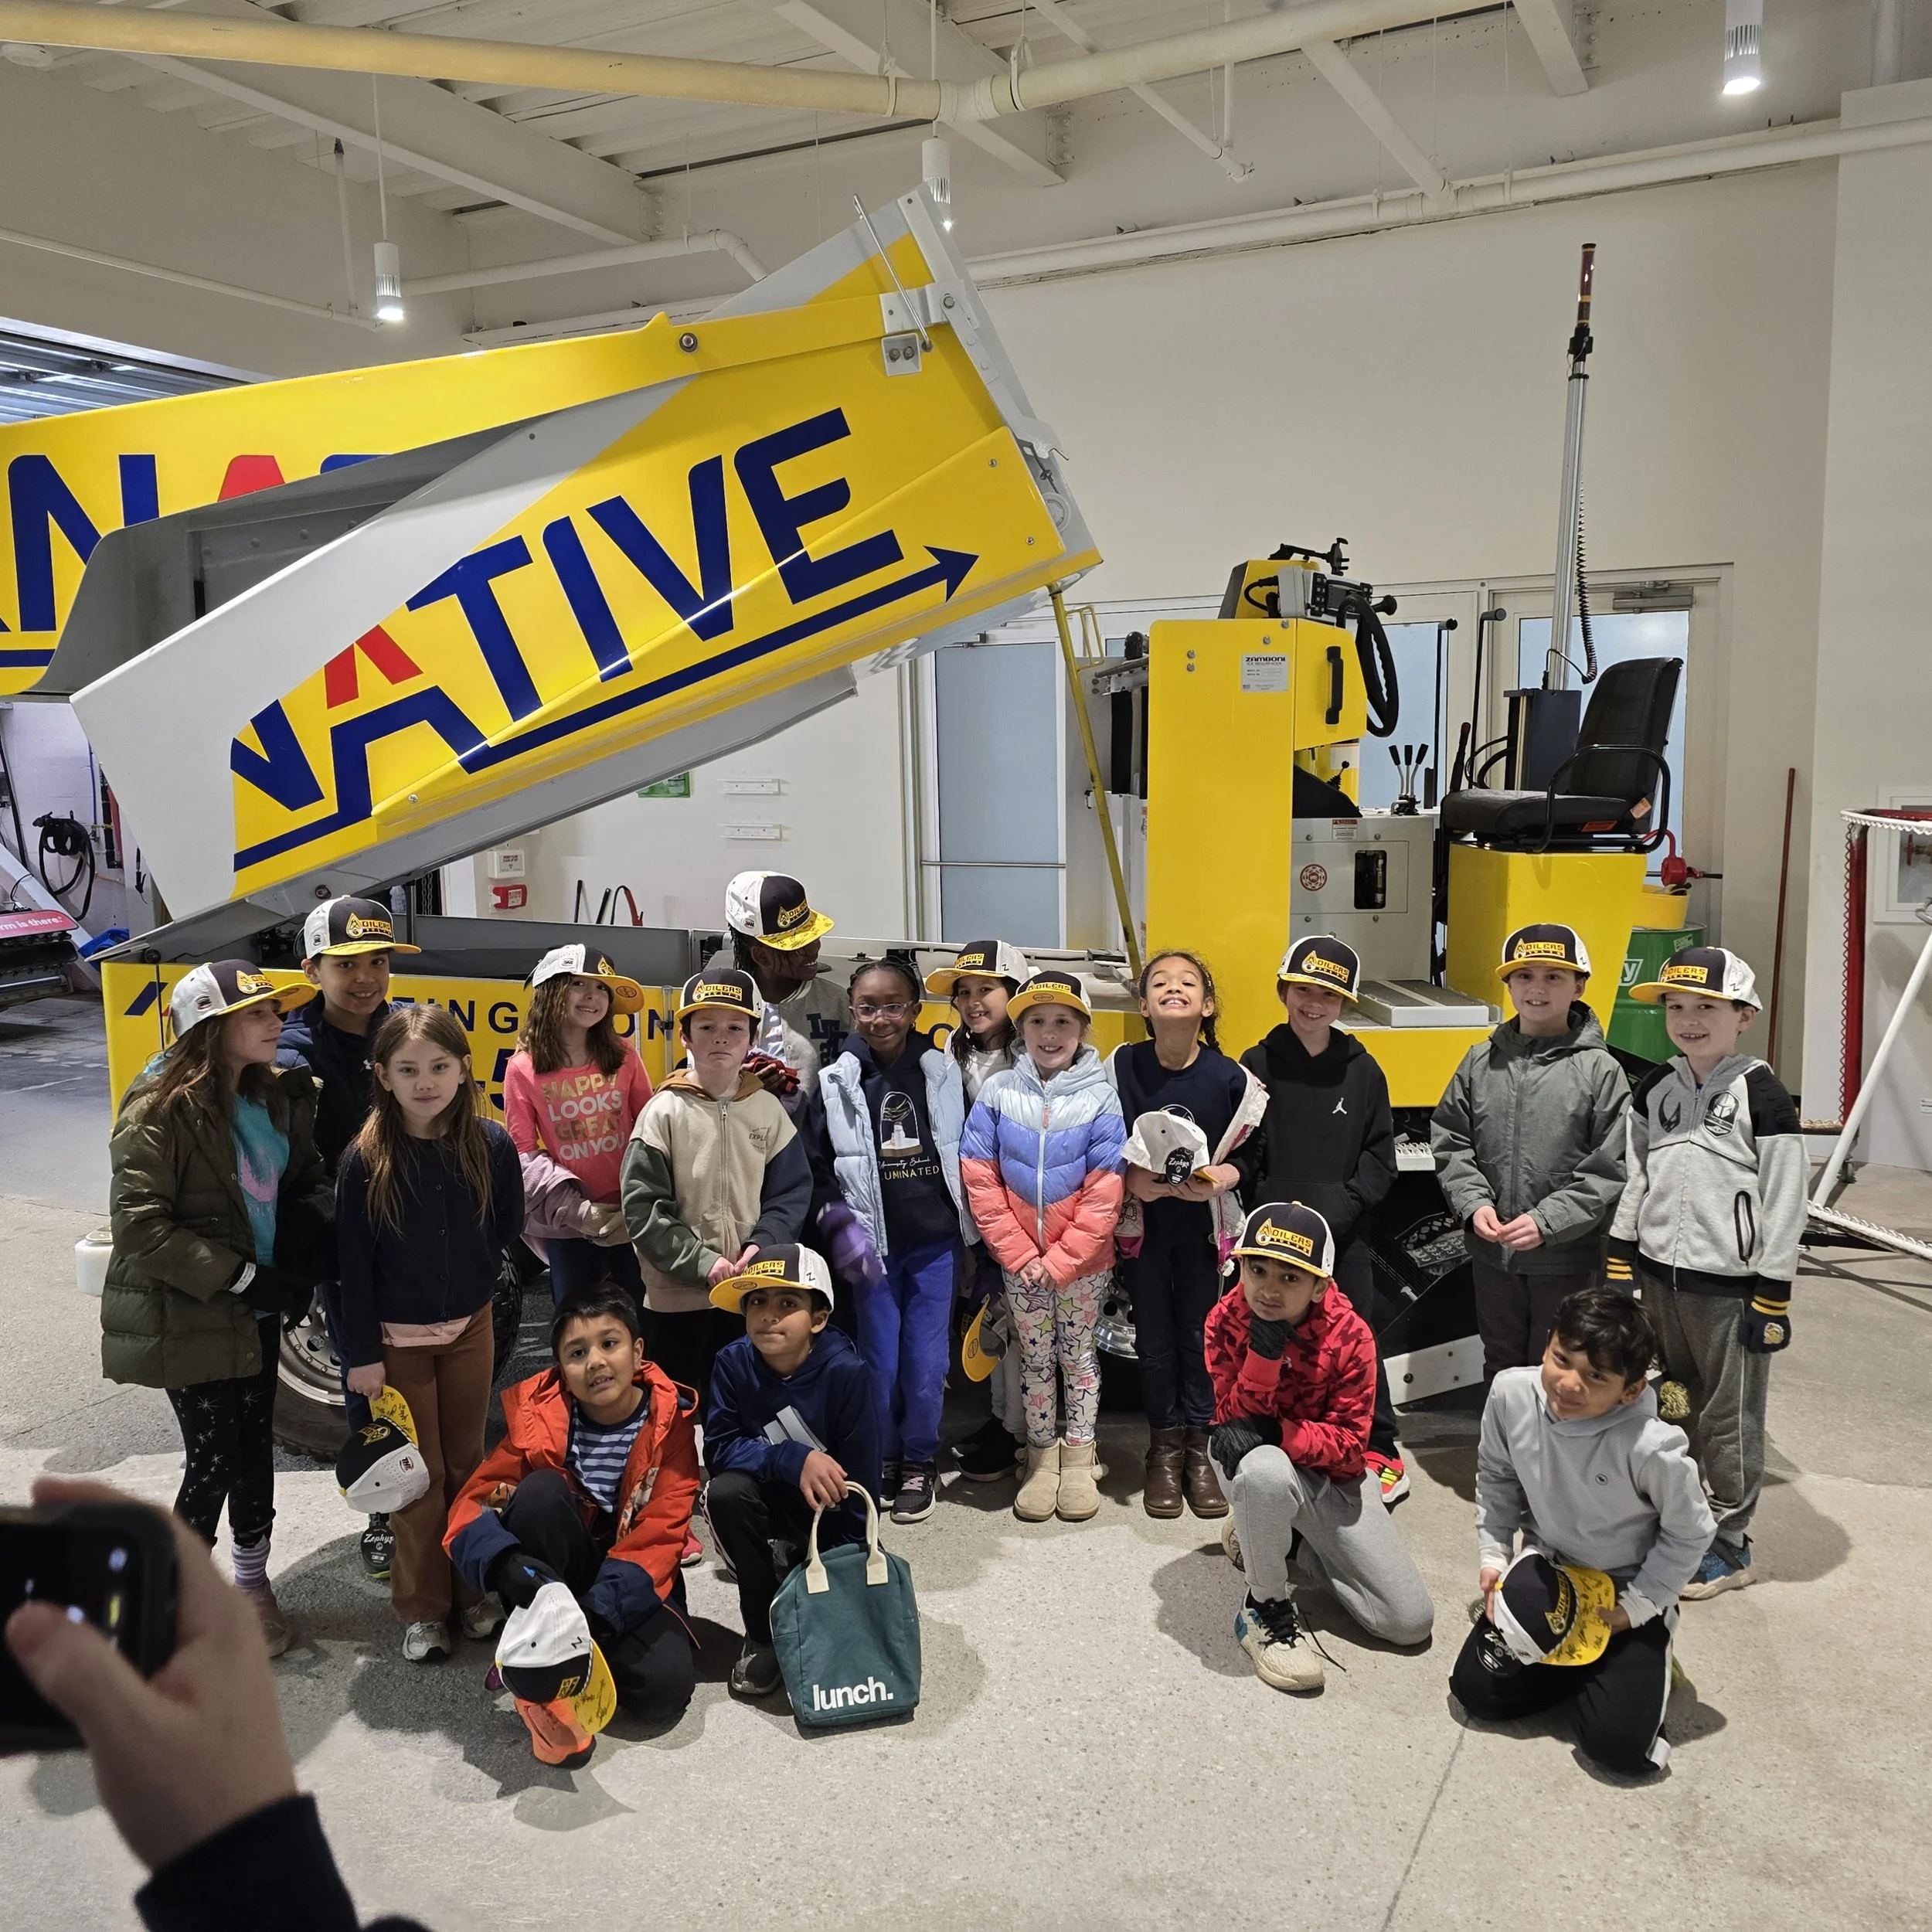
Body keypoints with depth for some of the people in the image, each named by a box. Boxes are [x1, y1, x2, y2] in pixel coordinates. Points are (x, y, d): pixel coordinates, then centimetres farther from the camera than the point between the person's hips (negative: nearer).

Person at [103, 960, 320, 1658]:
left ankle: (253, 1580, 34)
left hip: (256, 1311, 6)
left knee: (254, 1449, 15)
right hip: (188, 1321, -6)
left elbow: (302, 1183, 13)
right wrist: (242, 1278, -22)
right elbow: (139, 1228, -22)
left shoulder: (278, 1094, 1)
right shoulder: (160, 1110, -18)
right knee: (213, 1461, 1)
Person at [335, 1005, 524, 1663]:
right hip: (397, 1337, -2)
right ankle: (423, 1609, 23)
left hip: (469, 1329, 2)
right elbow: (352, 1261, -10)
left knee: (466, 1464, 15)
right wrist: (363, 1353, -9)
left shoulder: (491, 1146, -11)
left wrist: (472, 1278, -3)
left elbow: (508, 1226, 4)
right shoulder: (365, 1160, -15)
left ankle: (473, 1589, 30)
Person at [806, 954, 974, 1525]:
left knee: (926, 1360, 3)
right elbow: (816, 1166, 0)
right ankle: (881, 1460, 25)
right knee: (879, 1359, 5)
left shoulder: (944, 1072, 0)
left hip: (936, 1241, 0)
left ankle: (920, 1463, 22)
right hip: (874, 1244, 0)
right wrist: (840, 1226, -11)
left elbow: (970, 1152, 4)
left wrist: (973, 1225, 1)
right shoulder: (837, 1082, -2)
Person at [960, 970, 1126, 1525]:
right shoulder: (998, 1093, -5)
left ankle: (1079, 1457, 26)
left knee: (1078, 1354, 11)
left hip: (1083, 1261, -1)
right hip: (1020, 1260, 1)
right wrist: (1019, 1254, -9)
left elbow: (1105, 1192, -11)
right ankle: (1041, 1456, 26)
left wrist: (1061, 1261, -13)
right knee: (1035, 1356, 12)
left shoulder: (1100, 1096, -8)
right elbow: (979, 1178, -5)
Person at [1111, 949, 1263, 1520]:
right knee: (1155, 1341, 9)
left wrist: (1219, 1177, -19)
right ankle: (1165, 1450, 25)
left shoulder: (1230, 1077, -13)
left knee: (1200, 1338, 9)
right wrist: (1130, 1178, -18)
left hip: (1202, 1225, 0)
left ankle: (1200, 1449, 25)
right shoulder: (1121, 1066, -11)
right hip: (1142, 1223, 0)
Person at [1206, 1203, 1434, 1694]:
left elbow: (1349, 1442, -17)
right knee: (1266, 1469, -43)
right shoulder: (1226, 1320, -17)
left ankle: (1285, 1540, 16)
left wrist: (1276, 1433, -33)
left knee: (1411, 1622, -4)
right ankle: (1266, 1607, -16)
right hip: (1257, 1461, -2)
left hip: (1332, 1475, 2)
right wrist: (1264, 1350, -35)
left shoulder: (1351, 1335, -19)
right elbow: (1235, 1417, -19)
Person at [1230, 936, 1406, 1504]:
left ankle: (1381, 1452, 23)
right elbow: (1240, 1152, -2)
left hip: (1345, 1239, 0)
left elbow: (1380, 1159, 3)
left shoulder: (1363, 1070, 4)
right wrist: (1271, 1209, -15)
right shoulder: (1256, 1066, 1)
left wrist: (1340, 1209, -10)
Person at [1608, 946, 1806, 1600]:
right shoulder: (1654, 1091, 6)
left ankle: (1729, 1544, 19)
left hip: (1729, 1285, -5)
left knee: (1729, 1416, 5)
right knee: (1668, 1404, 17)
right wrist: (1619, 1266, 8)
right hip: (1659, 1275, 6)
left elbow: (1785, 1200, -11)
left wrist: (1772, 1298, -12)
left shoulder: (1761, 1095, -11)